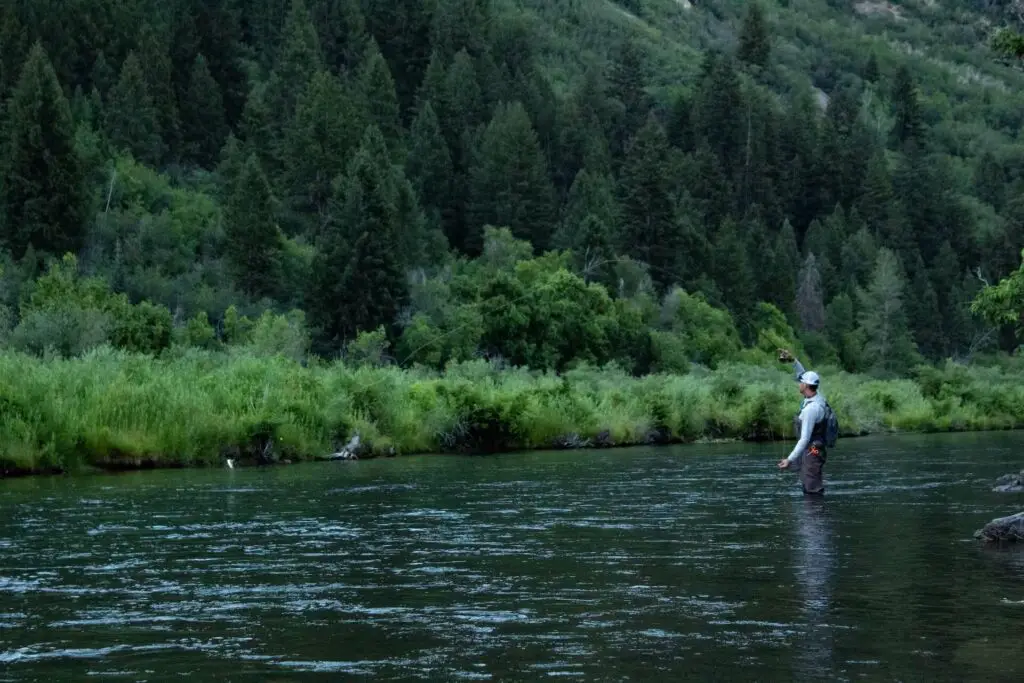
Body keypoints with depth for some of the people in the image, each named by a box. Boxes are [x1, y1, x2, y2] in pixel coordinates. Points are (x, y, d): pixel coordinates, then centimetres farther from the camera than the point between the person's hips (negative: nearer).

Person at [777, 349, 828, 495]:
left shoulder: (811, 409, -24)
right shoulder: (818, 397, 3)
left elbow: (805, 439, -25)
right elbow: (804, 375, 21)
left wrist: (790, 459, -24)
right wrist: (793, 360, 15)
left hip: (811, 453, -10)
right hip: (813, 451, 10)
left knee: (813, 491, -10)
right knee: (808, 488, 14)